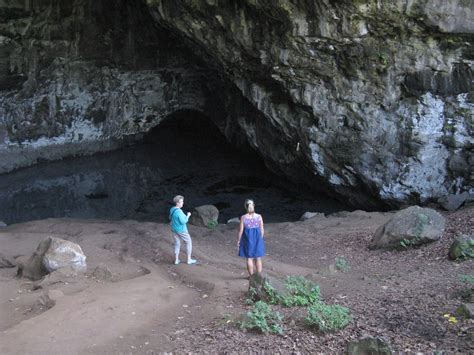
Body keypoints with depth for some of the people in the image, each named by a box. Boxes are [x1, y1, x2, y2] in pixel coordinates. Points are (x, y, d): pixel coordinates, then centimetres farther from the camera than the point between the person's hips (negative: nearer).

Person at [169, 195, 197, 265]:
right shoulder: (179, 212, -29)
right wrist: (188, 216, -11)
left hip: (174, 229, 8)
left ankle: (176, 260, 21)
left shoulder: (172, 209, -1)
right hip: (181, 230, -7)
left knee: (177, 244, 18)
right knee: (189, 242, 10)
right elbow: (183, 222, -26)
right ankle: (189, 259, 16)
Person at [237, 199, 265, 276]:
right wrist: (261, 239, 13)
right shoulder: (259, 217, -6)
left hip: (247, 239, -1)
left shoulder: (243, 217, -11)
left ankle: (251, 275, 12)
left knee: (249, 258, 8)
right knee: (258, 258, 12)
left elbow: (241, 230, -8)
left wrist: (239, 240, 3)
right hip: (257, 238, 1)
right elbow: (262, 230, -2)